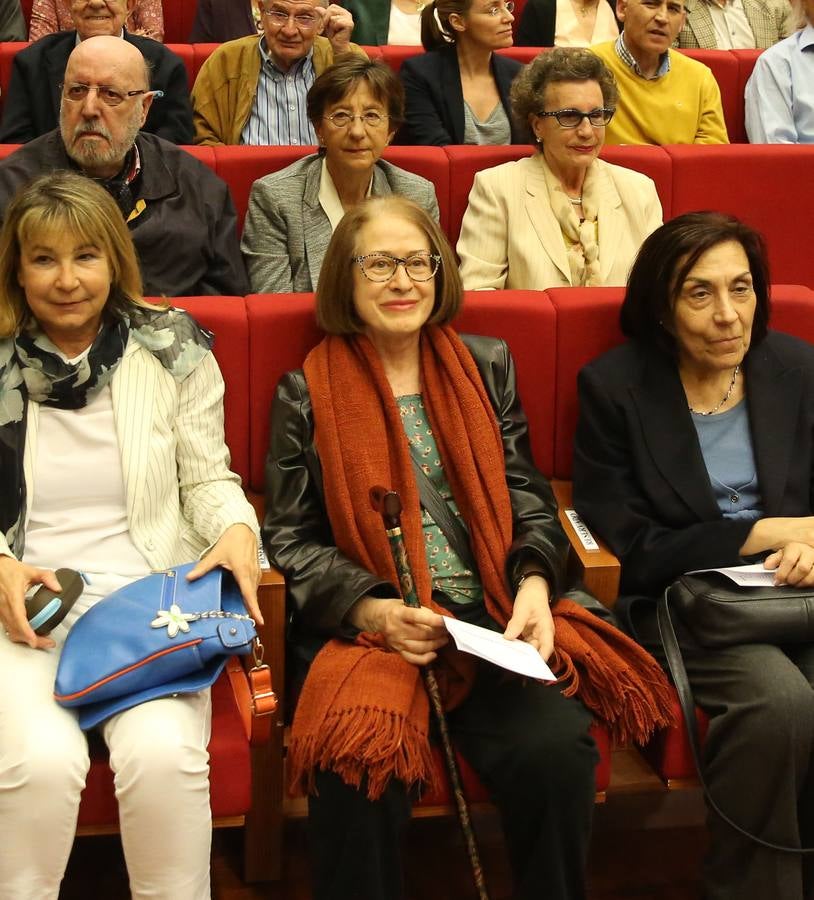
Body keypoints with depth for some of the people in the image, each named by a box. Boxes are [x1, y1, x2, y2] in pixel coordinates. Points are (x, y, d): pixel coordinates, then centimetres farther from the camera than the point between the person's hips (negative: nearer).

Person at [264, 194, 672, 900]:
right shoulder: (307, 393, 7)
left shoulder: (487, 367, 15)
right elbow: (290, 538, 4)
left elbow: (529, 501, 14)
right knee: (359, 760, -32)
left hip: (495, 622, 2)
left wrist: (534, 584, -7)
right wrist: (371, 610, -13)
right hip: (366, 627, -2)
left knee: (555, 748, -25)